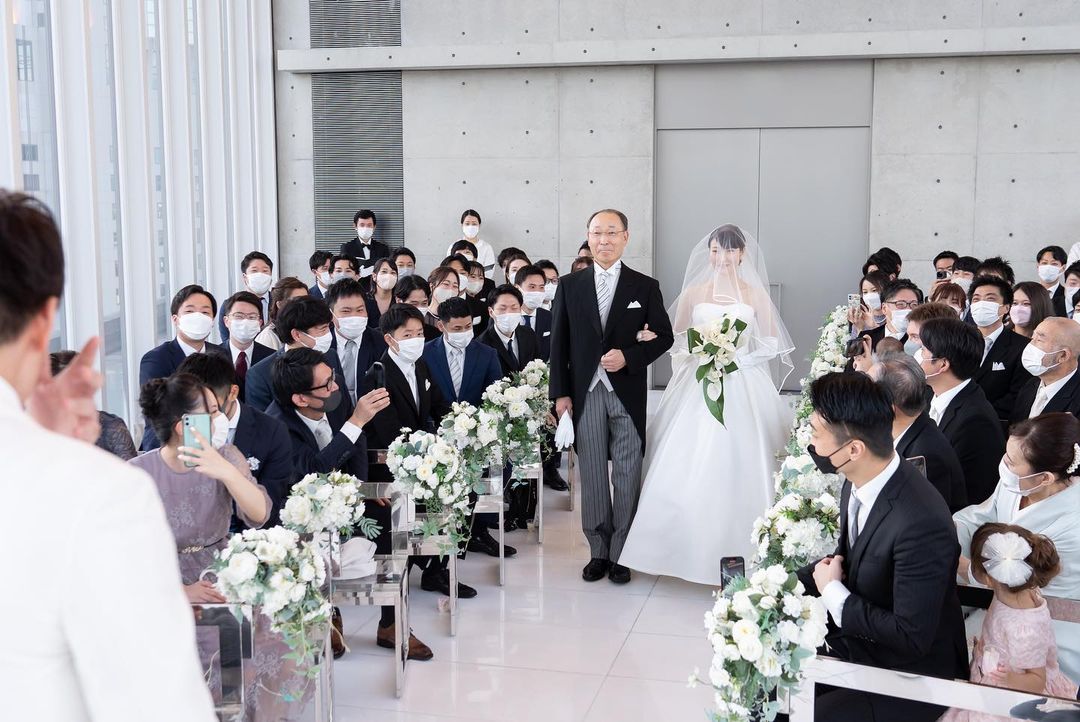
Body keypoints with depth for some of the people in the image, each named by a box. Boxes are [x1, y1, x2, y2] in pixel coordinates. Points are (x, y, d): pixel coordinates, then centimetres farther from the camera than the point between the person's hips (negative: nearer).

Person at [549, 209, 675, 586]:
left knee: (627, 477, 3)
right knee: (592, 476, 7)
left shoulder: (645, 287, 2)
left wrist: (629, 357, -12)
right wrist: (560, 394, 0)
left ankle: (621, 553, 13)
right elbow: (558, 343, 6)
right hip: (585, 395, 1)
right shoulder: (569, 286, 5)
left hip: (628, 394, -1)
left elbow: (664, 337, 5)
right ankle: (598, 551, 18)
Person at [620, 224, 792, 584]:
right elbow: (678, 339, 9)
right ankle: (701, 552, 8)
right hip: (699, 389, 1)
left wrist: (737, 355, -11)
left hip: (743, 390, -1)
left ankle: (738, 556, 5)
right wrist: (652, 337, -10)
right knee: (692, 471, -4)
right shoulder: (693, 292, 9)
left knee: (741, 470, -4)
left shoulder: (756, 293, 6)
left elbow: (770, 343, 4)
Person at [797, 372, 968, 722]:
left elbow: (911, 637, -26)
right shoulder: (858, 480, -9)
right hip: (857, 637, 8)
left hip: (912, 680, -8)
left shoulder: (921, 525, -34)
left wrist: (832, 591, -18)